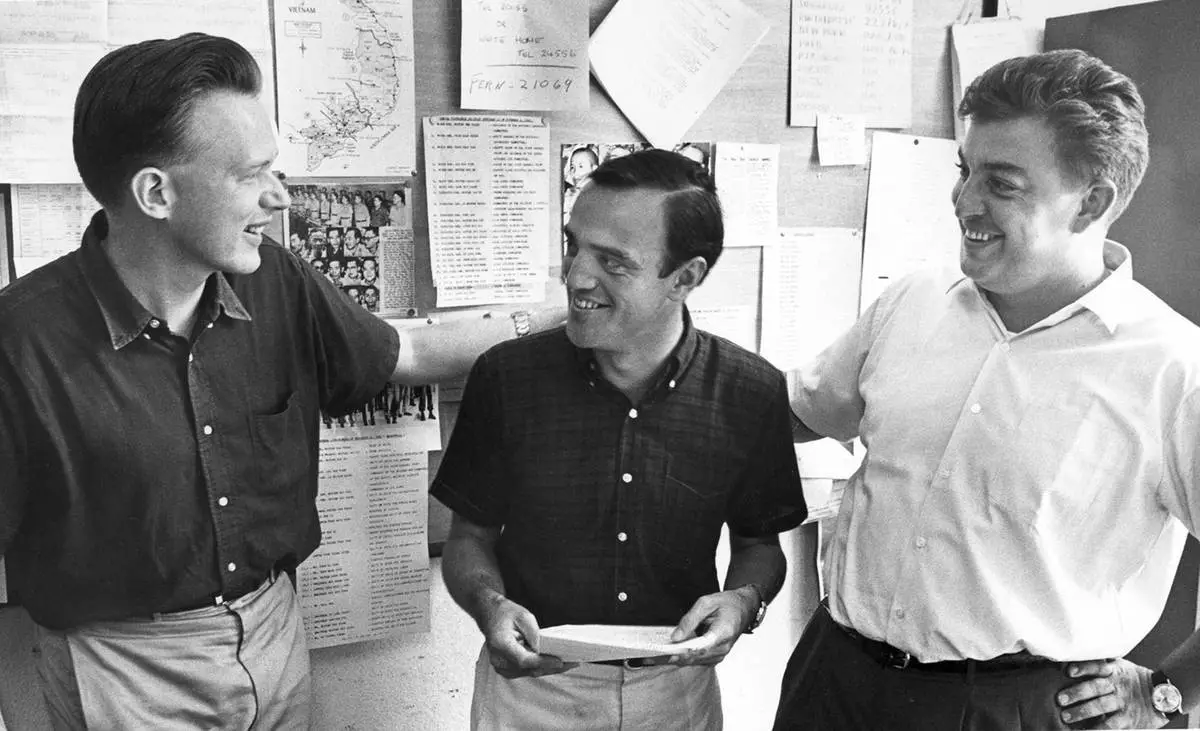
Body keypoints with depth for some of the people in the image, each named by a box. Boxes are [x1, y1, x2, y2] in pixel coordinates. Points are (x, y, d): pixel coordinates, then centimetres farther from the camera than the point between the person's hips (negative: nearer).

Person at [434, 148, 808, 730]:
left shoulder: (753, 394, -12)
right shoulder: (505, 378, -14)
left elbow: (759, 544, 3)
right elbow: (470, 536, -3)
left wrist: (743, 600, -17)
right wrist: (490, 604, -22)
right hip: (530, 684, 0)